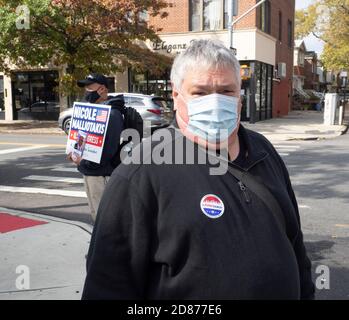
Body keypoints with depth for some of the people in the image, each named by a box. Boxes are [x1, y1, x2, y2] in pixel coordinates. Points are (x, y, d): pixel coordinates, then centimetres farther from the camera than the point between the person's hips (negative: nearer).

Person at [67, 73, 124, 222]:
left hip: (102, 175, -10)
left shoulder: (111, 114, -17)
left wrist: (83, 163, -17)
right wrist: (76, 154, 4)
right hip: (89, 173, 10)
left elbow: (108, 149, -25)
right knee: (96, 215, 20)